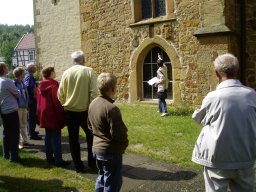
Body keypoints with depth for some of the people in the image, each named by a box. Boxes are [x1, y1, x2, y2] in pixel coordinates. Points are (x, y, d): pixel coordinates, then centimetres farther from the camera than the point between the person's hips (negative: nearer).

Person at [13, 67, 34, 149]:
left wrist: (26, 105, 14)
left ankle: (25, 140, 27)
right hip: (18, 107, -8)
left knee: (24, 124, 16)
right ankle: (19, 142, 12)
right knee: (18, 125, 3)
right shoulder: (14, 83, -15)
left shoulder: (22, 82, 9)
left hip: (24, 106, 8)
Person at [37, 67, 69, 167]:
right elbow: (58, 101, -17)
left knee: (48, 136, 16)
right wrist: (61, 116, -12)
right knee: (56, 137, -4)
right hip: (54, 115, -8)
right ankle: (58, 160, -1)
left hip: (45, 115, 8)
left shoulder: (41, 85, 9)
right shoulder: (54, 85, -16)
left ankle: (49, 157, 22)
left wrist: (40, 115, 20)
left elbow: (39, 100, 13)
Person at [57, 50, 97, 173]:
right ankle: (91, 161, 25)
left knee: (73, 139, 10)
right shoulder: (89, 71, -7)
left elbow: (60, 93, 2)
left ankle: (78, 166, 16)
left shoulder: (66, 73, -1)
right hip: (85, 110, -1)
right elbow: (93, 92, -11)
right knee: (90, 136, 20)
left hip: (70, 111, 2)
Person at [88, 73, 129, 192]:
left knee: (102, 178, 24)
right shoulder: (111, 108, -25)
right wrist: (125, 142, -5)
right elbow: (118, 134, -24)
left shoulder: (93, 104, 3)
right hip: (111, 151, -8)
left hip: (97, 148, 9)